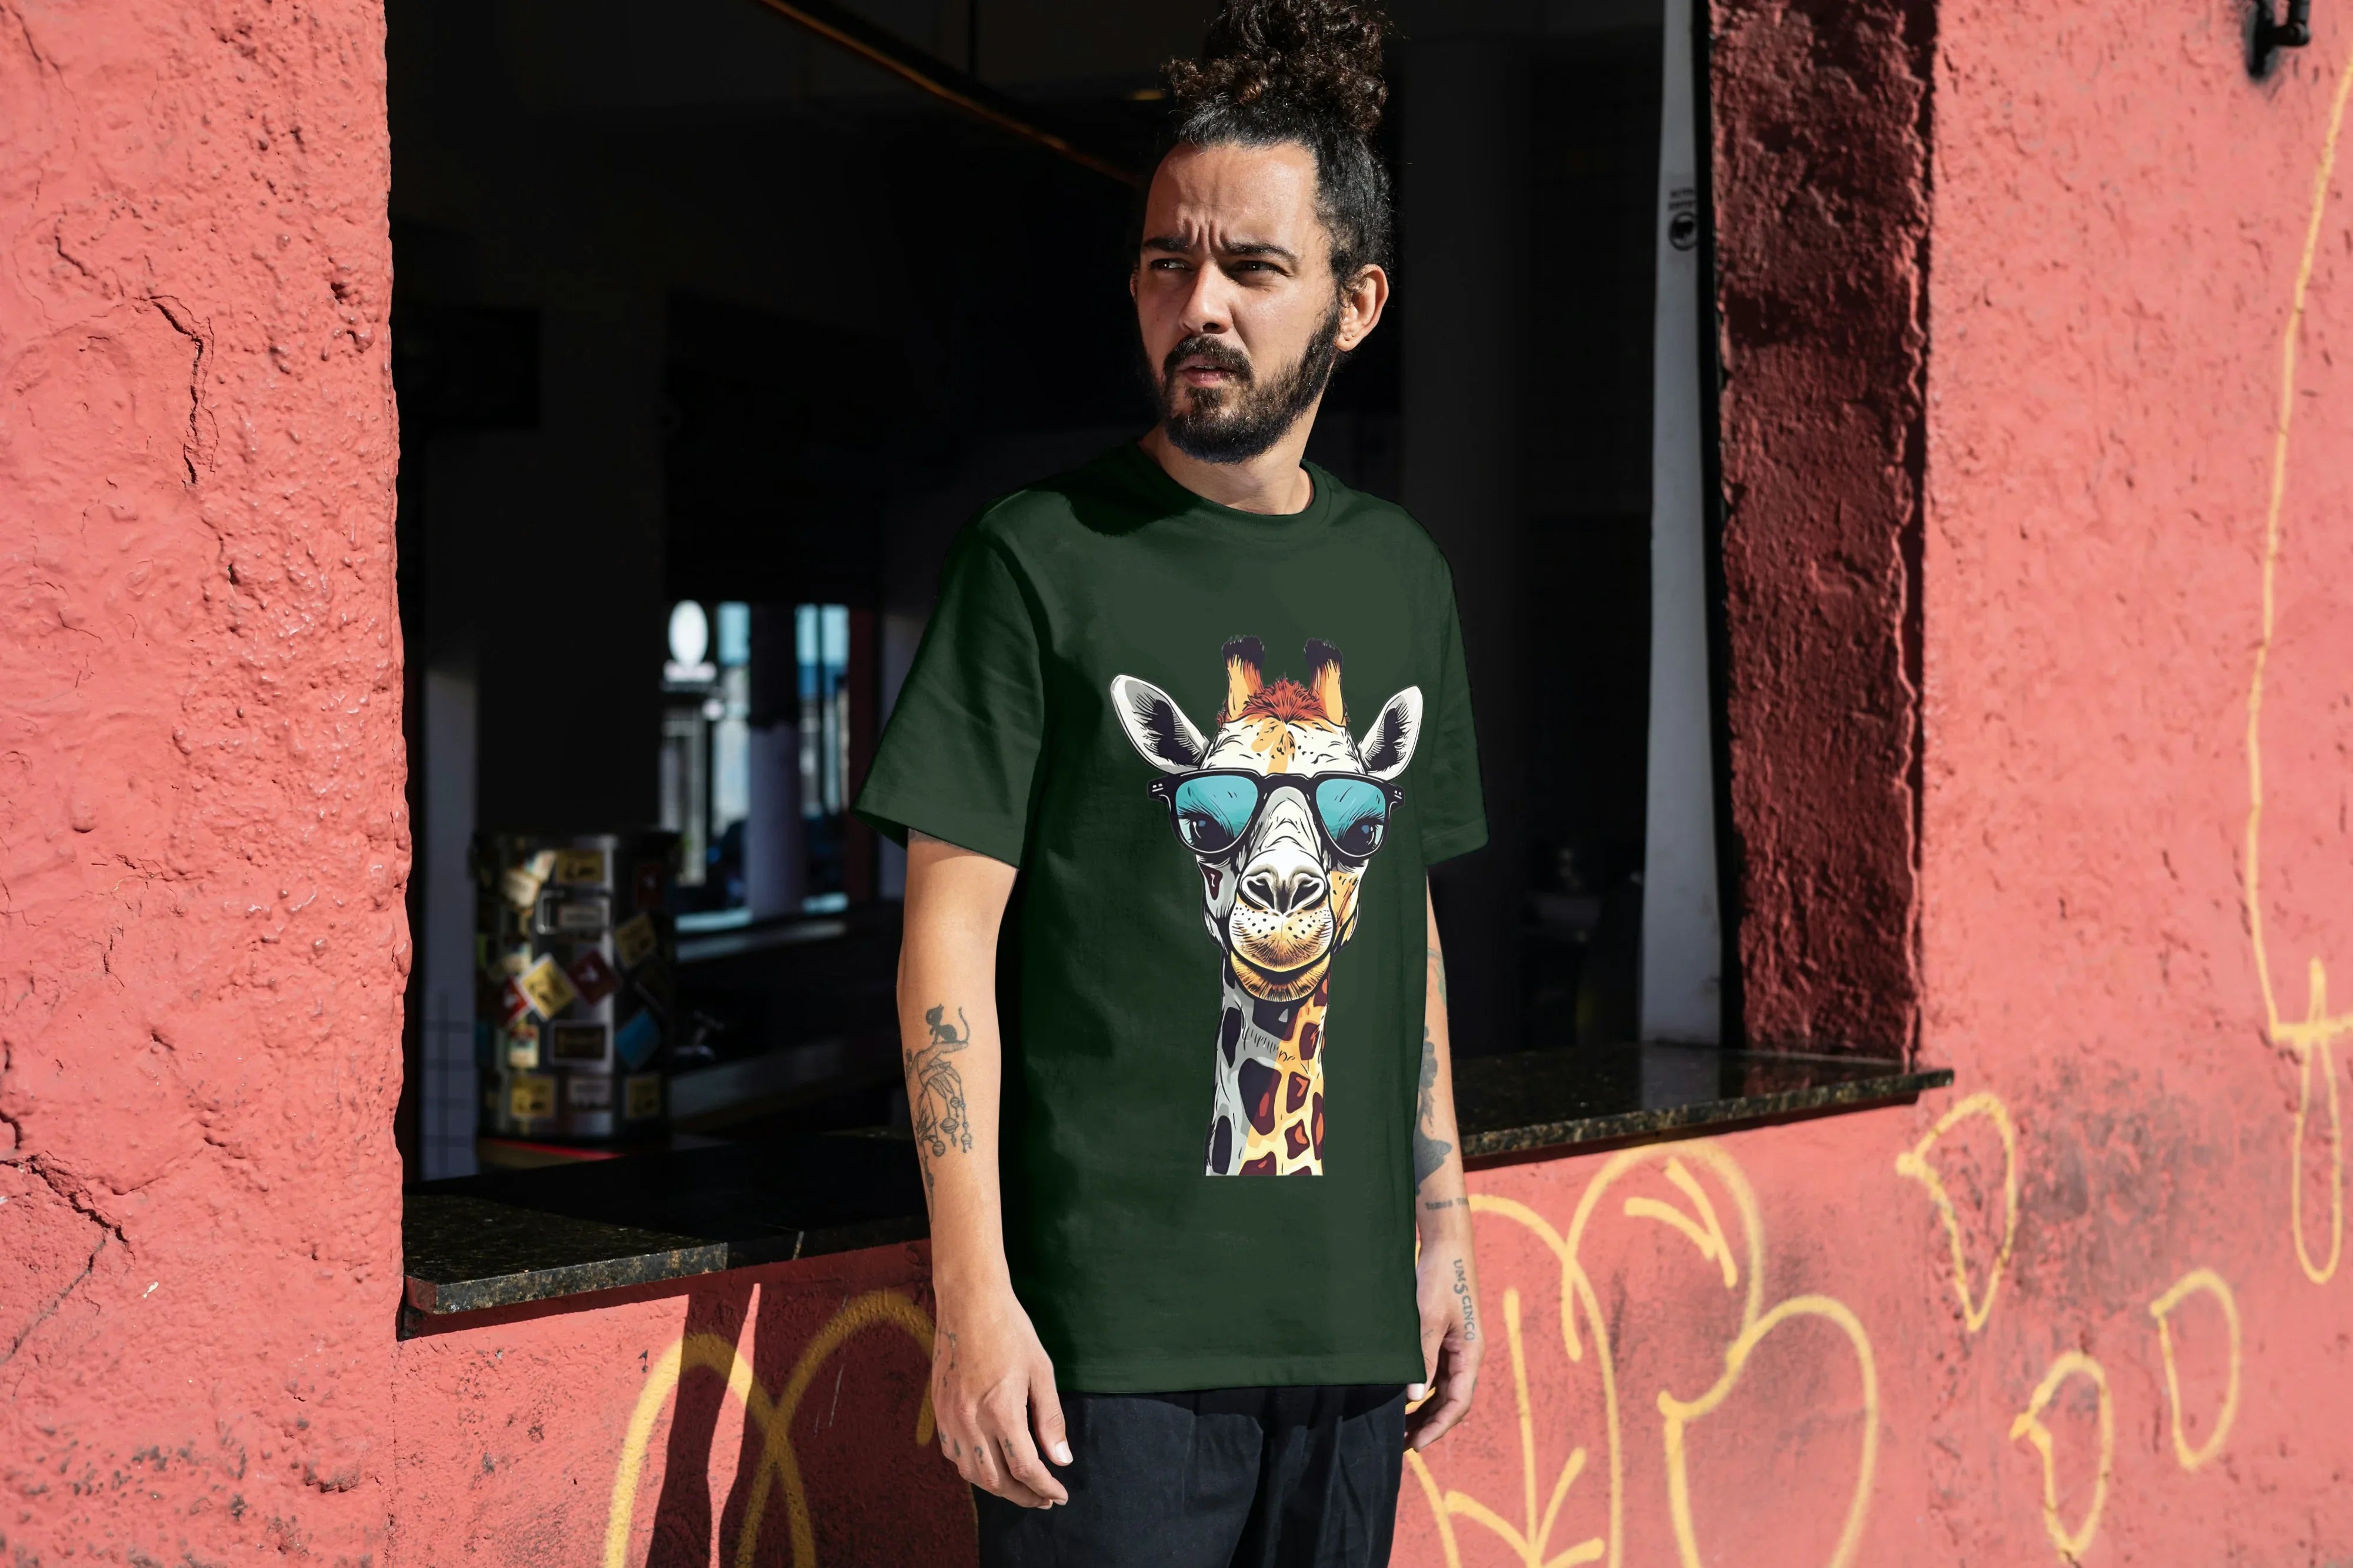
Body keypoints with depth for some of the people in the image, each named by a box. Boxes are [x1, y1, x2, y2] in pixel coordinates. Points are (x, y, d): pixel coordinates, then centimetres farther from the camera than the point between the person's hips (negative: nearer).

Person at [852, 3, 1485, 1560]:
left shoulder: (1400, 574, 10)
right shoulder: (1043, 561, -5)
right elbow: (952, 929, -8)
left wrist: (1444, 1233, 14)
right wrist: (972, 1288, -14)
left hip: (1349, 1313, 5)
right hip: (1113, 1319, -5)